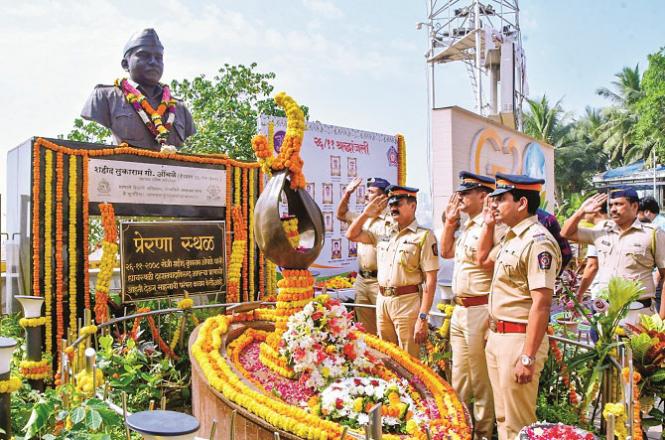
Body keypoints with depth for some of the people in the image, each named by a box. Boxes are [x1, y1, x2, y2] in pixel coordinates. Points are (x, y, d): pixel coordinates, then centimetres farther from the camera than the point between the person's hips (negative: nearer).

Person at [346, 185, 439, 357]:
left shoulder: (424, 236, -7)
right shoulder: (382, 229, 11)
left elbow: (430, 280, -11)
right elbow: (351, 235, 17)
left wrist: (423, 317, -16)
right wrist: (366, 213, 5)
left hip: (407, 302, -5)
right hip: (382, 300, 6)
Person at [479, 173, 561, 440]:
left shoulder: (537, 241, -18)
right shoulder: (511, 237, 10)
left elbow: (541, 305, -23)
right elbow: (483, 257, 31)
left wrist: (528, 358, -24)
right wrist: (488, 225, 16)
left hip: (519, 339, -9)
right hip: (496, 337, 9)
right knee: (502, 418, 20)